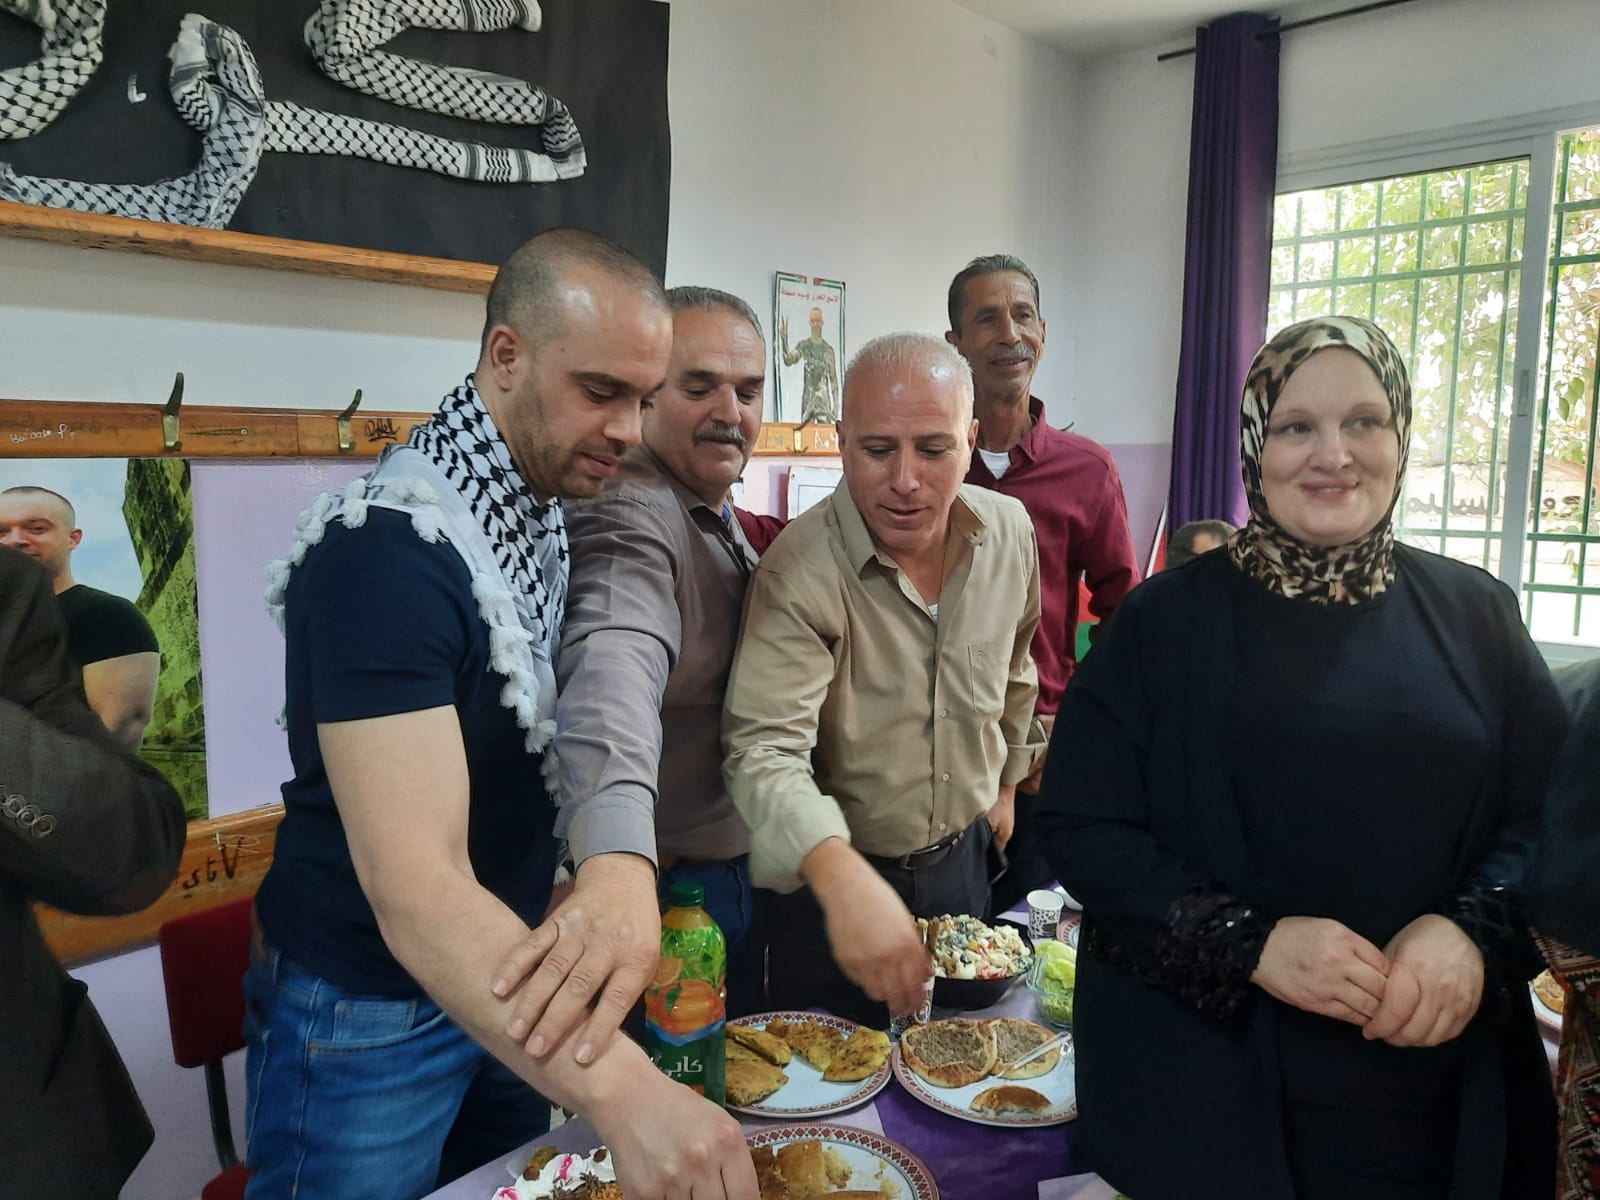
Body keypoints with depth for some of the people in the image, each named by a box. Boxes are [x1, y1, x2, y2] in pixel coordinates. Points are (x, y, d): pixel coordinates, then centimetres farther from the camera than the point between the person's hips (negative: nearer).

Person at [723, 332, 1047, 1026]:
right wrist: (842, 877, -51)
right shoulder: (800, 571, -27)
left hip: (966, 859, 5)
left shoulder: (1010, 532, -8)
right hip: (833, 885, -5)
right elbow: (765, 748, -36)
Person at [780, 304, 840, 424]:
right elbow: (788, 361, -17)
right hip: (808, 398, -2)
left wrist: (836, 404, 4)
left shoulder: (829, 350, 8)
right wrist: (784, 341, -35)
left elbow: (833, 379, 10)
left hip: (824, 399, 2)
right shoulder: (803, 346, 1)